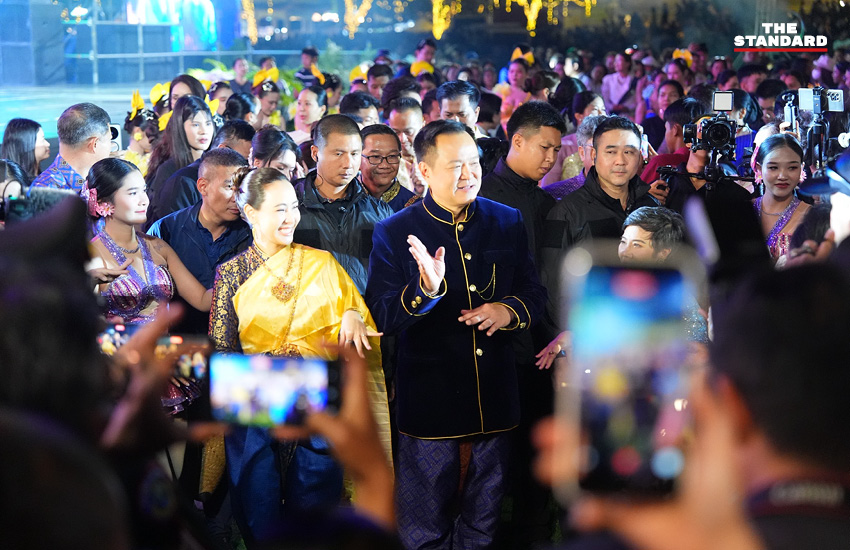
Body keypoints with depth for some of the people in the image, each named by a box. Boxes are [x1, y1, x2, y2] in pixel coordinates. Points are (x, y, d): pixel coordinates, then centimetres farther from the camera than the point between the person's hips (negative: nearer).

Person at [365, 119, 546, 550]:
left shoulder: (507, 222, 5)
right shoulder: (394, 233, -5)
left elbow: (534, 292, 11)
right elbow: (380, 318, -10)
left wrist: (510, 311, -11)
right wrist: (424, 291, -29)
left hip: (495, 399, 3)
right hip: (429, 398, -3)